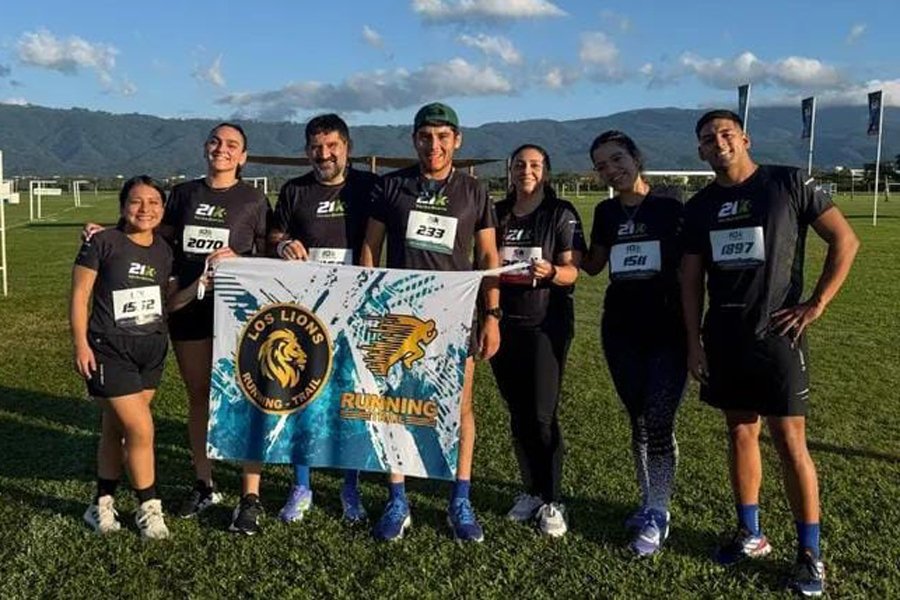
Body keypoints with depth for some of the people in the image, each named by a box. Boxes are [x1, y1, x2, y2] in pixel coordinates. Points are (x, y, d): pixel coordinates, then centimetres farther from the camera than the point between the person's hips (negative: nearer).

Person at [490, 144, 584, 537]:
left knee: (543, 414, -6)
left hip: (546, 324, -4)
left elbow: (572, 272, -7)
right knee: (517, 413, 9)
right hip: (504, 323, 4)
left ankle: (551, 502, 6)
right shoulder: (497, 213, 10)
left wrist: (550, 272, -28)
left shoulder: (562, 214, -1)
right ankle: (531, 490, 22)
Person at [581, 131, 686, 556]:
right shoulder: (607, 213, 7)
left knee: (659, 424, -5)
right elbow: (593, 265, 18)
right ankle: (649, 503, 26)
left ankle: (658, 516, 8)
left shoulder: (670, 209, -5)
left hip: (667, 333, -4)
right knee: (638, 421, 12)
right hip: (621, 332, 4)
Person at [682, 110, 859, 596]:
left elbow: (845, 240, -3)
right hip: (724, 336, 4)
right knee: (740, 433, 11)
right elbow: (690, 279, 9)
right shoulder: (700, 207, 7)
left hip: (775, 334, -4)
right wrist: (693, 342, 4)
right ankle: (750, 534, 25)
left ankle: (809, 552, 9)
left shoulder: (788, 184, -5)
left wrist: (815, 305, -8)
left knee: (789, 440, -4)